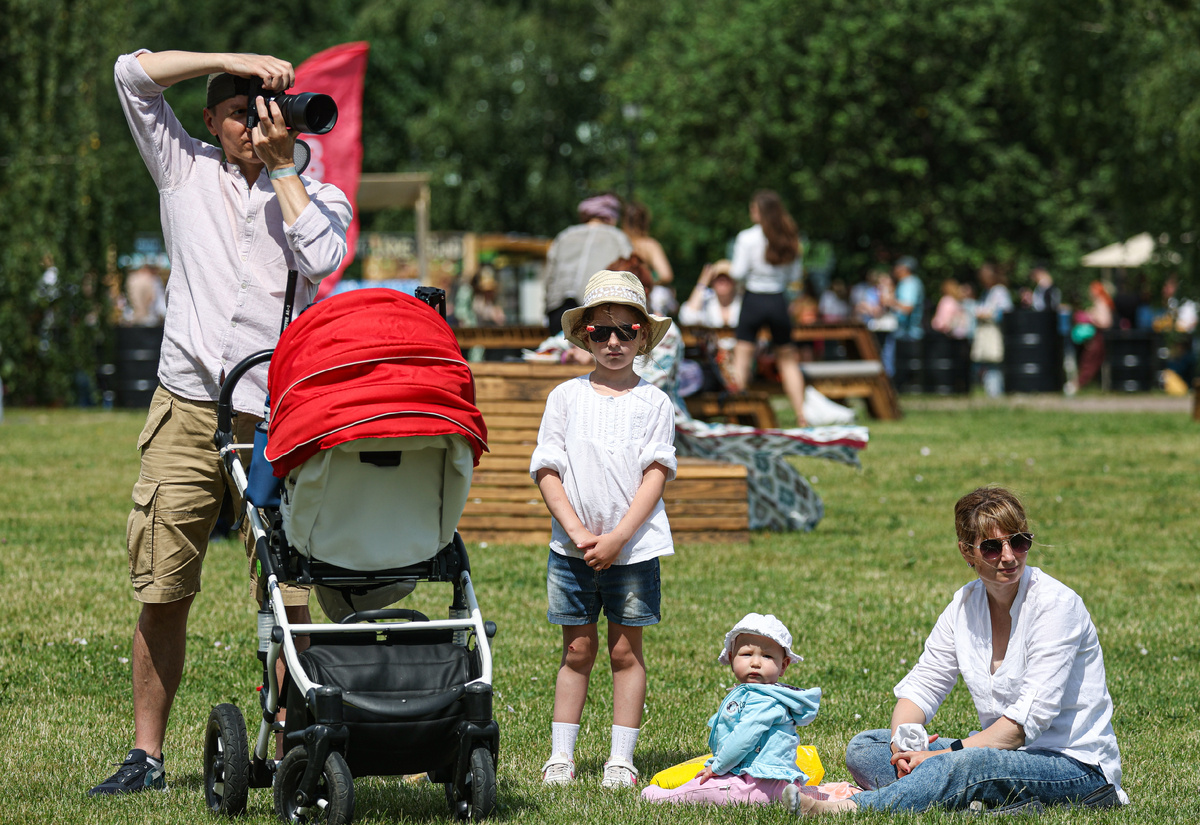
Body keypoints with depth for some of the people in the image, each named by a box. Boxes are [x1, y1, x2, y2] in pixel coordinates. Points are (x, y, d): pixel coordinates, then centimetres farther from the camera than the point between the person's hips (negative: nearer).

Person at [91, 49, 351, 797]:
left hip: (277, 418, -1)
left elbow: (319, 258, -9)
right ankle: (147, 757, 8)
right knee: (162, 591, 1)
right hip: (187, 407, 1)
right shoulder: (186, 170, 14)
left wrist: (282, 165, -3)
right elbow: (134, 73, 7)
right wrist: (232, 60, 1)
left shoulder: (320, 197, 12)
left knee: (287, 595, -8)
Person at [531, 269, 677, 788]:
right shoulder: (566, 398, 5)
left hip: (634, 546, -1)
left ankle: (622, 758, 7)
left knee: (625, 650, 3)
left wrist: (618, 537, -13)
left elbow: (656, 474, -4)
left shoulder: (653, 402, 3)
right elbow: (547, 471, 1)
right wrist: (579, 533, -11)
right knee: (577, 649, 5)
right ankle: (561, 755, 11)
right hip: (572, 546, 1)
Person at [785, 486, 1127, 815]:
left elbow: (1031, 716, -22)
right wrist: (903, 744, -15)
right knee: (864, 748, -5)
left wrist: (946, 754, -25)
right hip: (1005, 753, 8)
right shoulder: (965, 604, 5)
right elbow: (921, 685, 7)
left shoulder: (1057, 603, -15)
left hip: (1075, 764, -8)